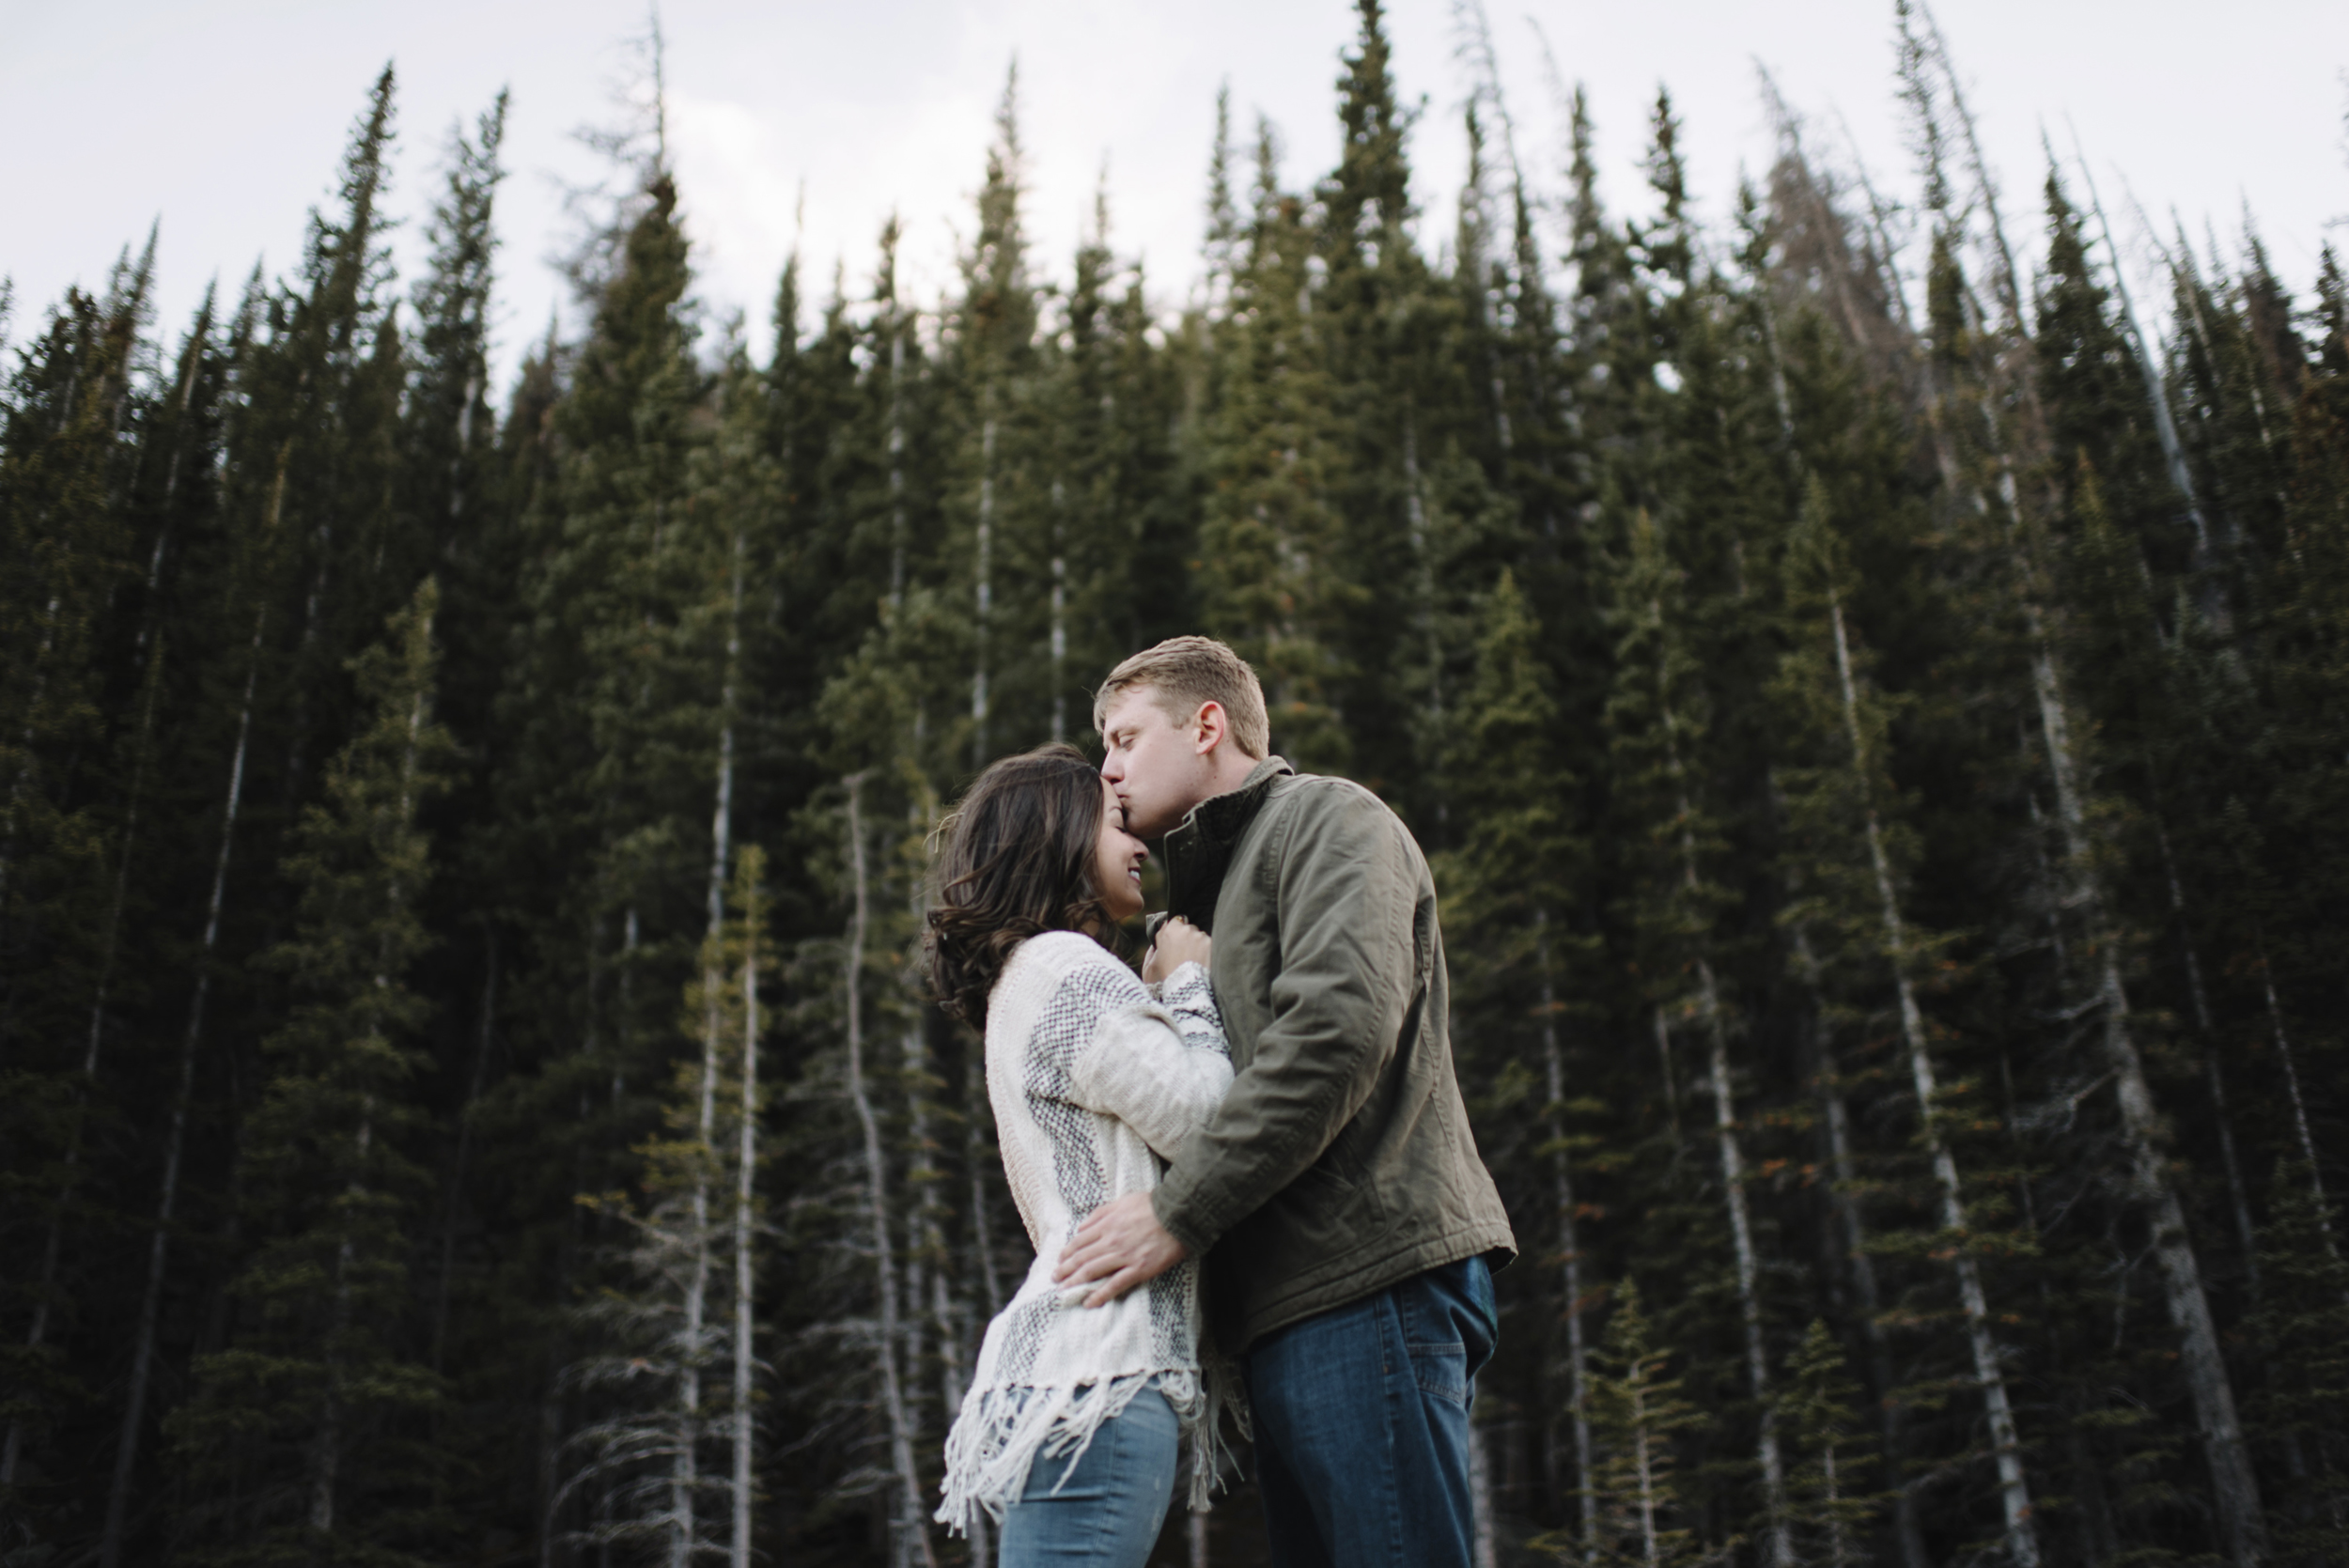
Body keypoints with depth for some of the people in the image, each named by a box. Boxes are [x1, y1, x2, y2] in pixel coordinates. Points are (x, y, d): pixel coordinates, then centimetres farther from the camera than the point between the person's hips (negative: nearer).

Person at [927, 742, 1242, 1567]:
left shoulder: (1026, 982, 26)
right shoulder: (1066, 968, -6)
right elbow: (1207, 1121, -10)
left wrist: (1165, 992, 23)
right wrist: (1188, 987, 5)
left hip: (1079, 1363, 11)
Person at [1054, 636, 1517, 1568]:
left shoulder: (1326, 817, 1)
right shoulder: (1213, 882, 29)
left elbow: (1338, 1026, -16)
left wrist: (1178, 1212, -16)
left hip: (1370, 1278, -9)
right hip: (1292, 1305, 9)